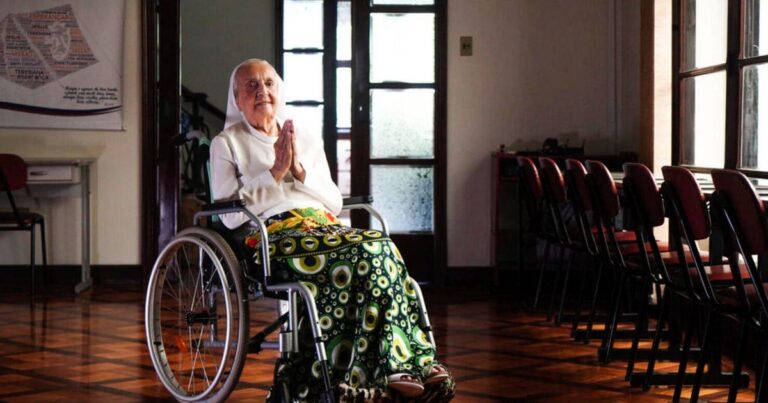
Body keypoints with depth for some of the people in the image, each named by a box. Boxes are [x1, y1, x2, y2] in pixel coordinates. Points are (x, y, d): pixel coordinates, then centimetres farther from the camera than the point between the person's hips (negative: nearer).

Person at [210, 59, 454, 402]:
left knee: (383, 251, -30)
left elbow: (335, 203, 17)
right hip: (270, 236, -5)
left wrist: (300, 170, 2)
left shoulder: (308, 141, 26)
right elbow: (231, 215, 0)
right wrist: (276, 171, -3)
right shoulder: (227, 144, 15)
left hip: (323, 227, 5)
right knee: (370, 250, -31)